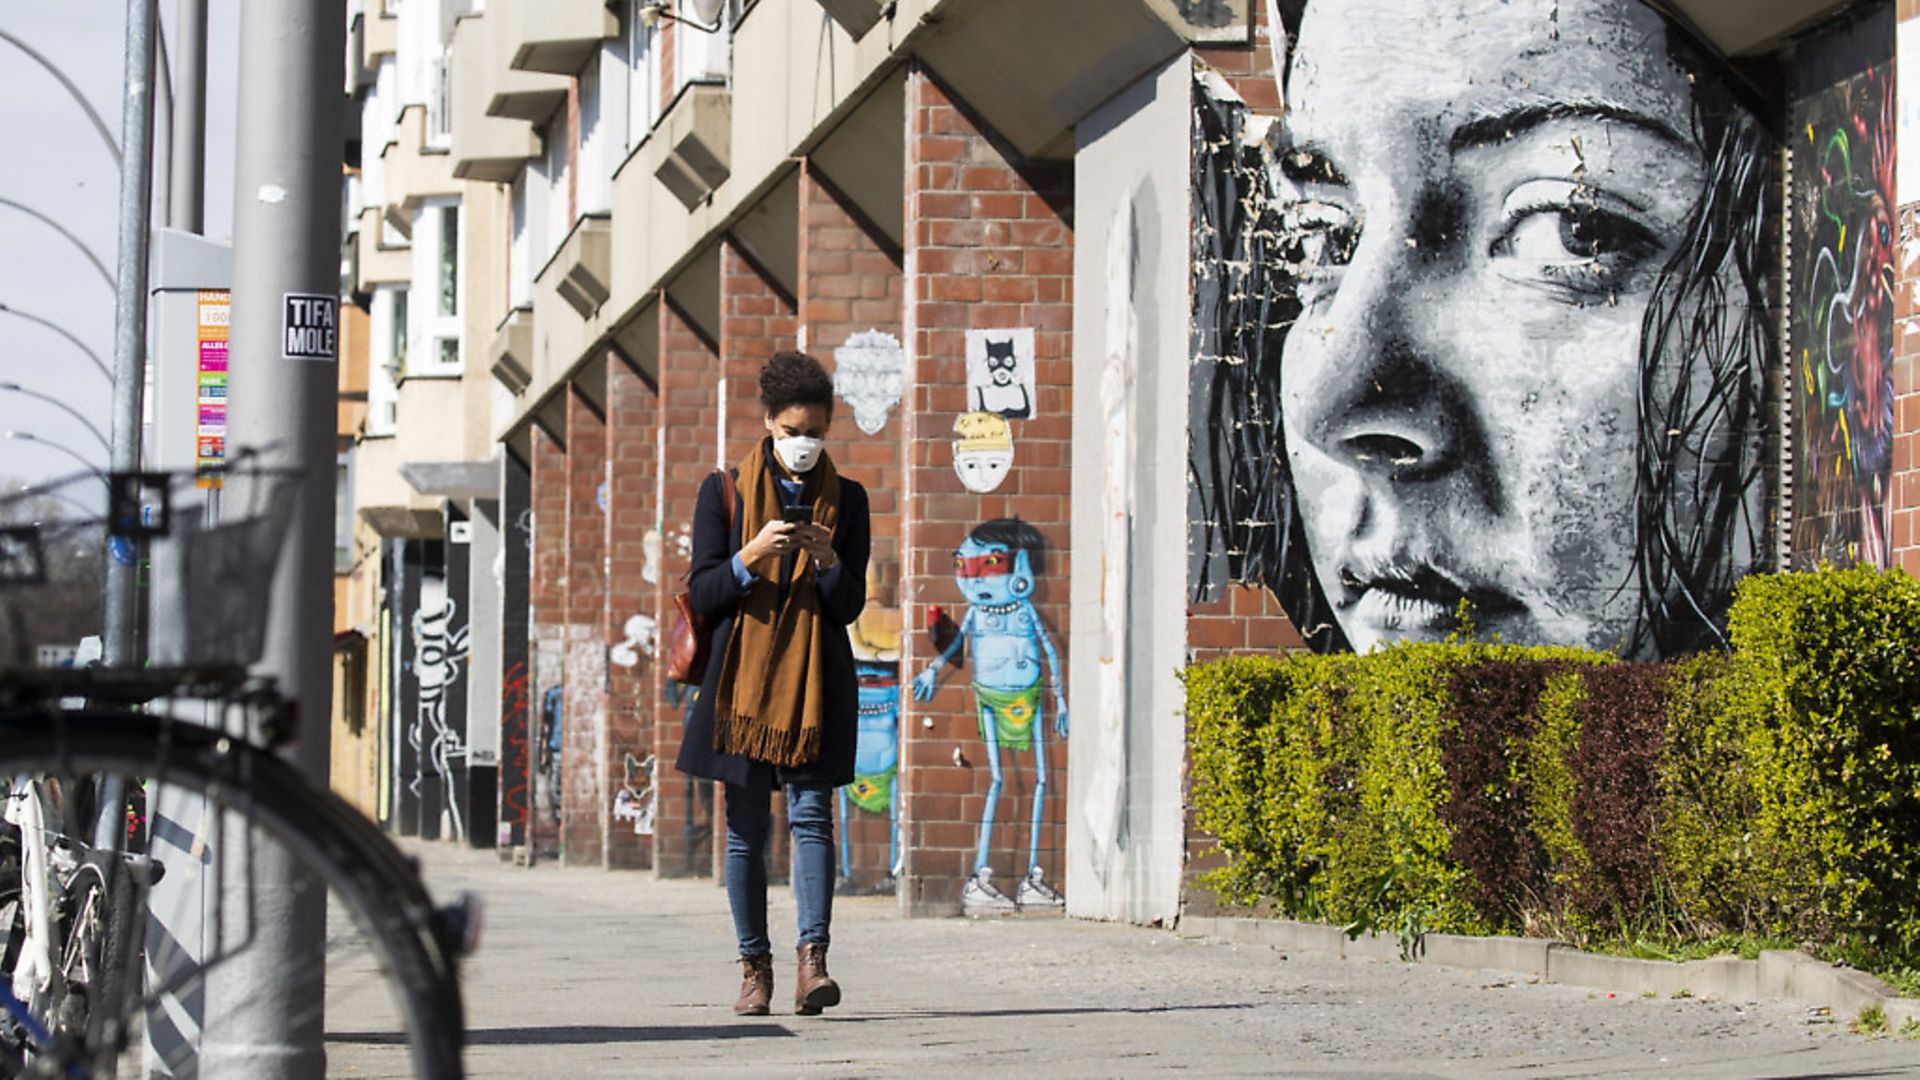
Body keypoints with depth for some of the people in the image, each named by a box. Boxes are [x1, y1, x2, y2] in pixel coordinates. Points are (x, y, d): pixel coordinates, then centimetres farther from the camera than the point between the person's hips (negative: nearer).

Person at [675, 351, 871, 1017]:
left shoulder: (845, 500, 8)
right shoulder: (725, 493, 5)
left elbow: (850, 606, 5)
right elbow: (703, 594, 0)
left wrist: (827, 561, -15)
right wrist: (752, 557, -17)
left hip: (815, 679, 0)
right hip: (742, 676, 0)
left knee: (811, 814, -12)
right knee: (746, 829, 3)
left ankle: (813, 962, -20)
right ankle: (754, 968, 10)